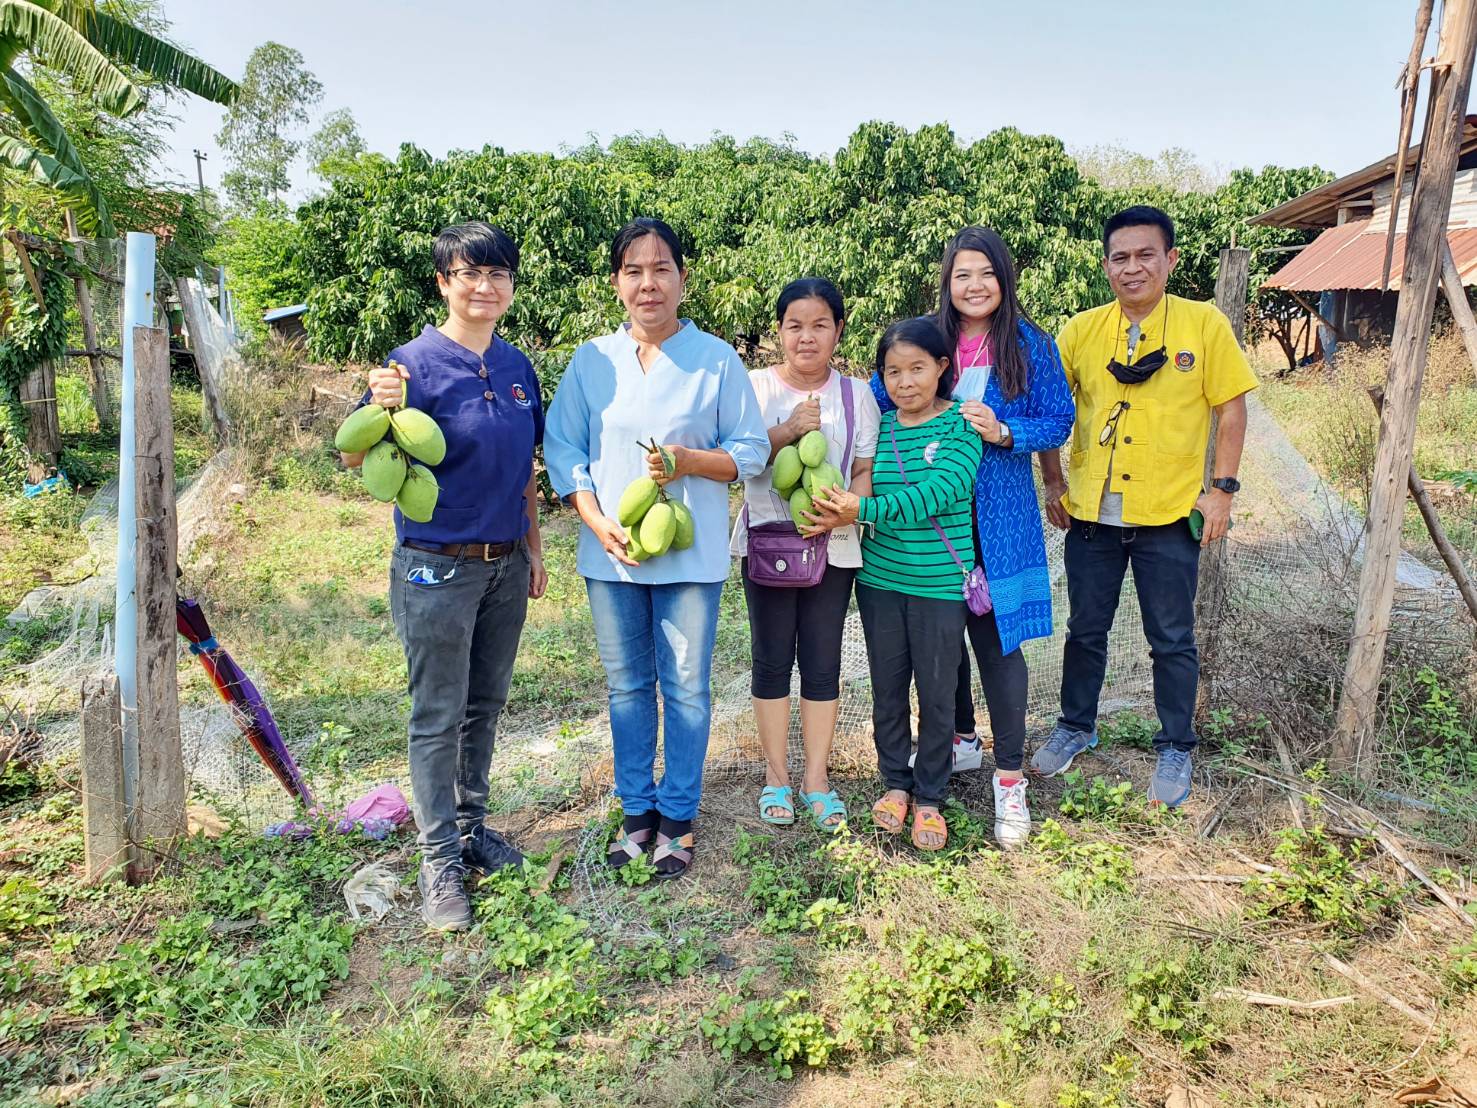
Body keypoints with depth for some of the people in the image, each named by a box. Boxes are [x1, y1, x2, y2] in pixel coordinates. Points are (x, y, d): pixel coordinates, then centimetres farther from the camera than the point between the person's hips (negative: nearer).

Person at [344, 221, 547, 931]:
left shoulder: (518, 367, 7)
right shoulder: (416, 363, -12)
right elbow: (356, 459, -16)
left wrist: (534, 549, 15)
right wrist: (380, 410, -36)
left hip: (506, 566, 6)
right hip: (437, 566, -6)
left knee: (484, 708, 17)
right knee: (438, 718, 3)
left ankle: (472, 826, 33)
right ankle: (439, 861, 15)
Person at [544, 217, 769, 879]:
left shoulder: (716, 360, -2)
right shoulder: (591, 360, 4)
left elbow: (751, 451, 0)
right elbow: (562, 453, 4)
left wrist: (687, 462, -18)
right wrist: (599, 524, -10)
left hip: (690, 555, -2)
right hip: (611, 554, 2)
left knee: (686, 687, 5)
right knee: (627, 685, 12)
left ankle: (677, 817, 22)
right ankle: (636, 810, 28)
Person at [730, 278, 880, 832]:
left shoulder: (856, 394, 5)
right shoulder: (756, 386, 1)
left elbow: (865, 470, 4)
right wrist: (787, 430, -23)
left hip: (833, 545, 1)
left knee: (823, 663, 5)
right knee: (772, 660, 6)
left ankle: (816, 778, 18)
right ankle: (776, 776, 20)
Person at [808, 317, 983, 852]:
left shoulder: (962, 426, -9)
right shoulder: (879, 426, 5)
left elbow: (936, 492, -22)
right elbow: (861, 486, 6)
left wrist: (865, 509, -28)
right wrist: (840, 510, -17)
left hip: (939, 583, -4)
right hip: (879, 578, 4)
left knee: (937, 693, 7)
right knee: (887, 687, 14)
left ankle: (929, 797, 24)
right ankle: (895, 782, 33)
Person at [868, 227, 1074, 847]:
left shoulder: (1031, 346, -1)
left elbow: (1059, 422, -1)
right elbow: (878, 400, 9)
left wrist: (1004, 432, -18)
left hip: (998, 515, -3)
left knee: (995, 634, -4)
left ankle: (1010, 777, 7)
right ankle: (961, 740, 34)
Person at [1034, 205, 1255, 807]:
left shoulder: (1203, 323, -4)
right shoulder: (1081, 330, 0)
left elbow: (1231, 408, 0)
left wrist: (1222, 488, -5)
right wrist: (1054, 483, 4)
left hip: (1170, 514, -2)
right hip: (1091, 510, 2)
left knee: (1172, 640, 9)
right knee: (1086, 630, 15)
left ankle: (1175, 749, 26)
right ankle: (1076, 727, 34)